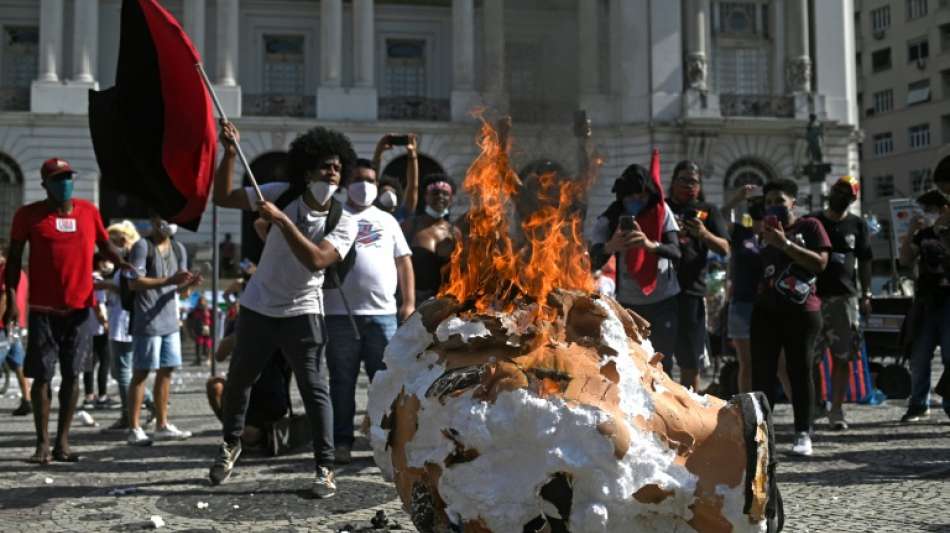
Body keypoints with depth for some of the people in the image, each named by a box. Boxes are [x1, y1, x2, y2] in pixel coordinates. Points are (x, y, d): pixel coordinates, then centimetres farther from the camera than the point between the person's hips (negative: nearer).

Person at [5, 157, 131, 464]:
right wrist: (12, 299, -8)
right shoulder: (29, 215, -1)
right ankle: (43, 443, 8)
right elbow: (14, 258, 1)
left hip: (80, 308, 2)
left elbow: (105, 246, 17)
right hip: (44, 309, -2)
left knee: (72, 375, 4)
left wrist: (120, 262, -5)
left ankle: (62, 442, 12)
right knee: (42, 376, 0)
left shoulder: (89, 211, 7)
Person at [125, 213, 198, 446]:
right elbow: (134, 282, -16)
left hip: (170, 320, 7)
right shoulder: (142, 246, -8)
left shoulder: (179, 249, 13)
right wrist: (169, 280, -25)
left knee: (166, 371, 10)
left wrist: (188, 283, -8)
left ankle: (162, 425, 19)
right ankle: (134, 428, 5)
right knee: (141, 373, -1)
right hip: (147, 321, -7)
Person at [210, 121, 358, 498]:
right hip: (257, 307, 3)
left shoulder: (344, 222, -12)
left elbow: (316, 260, -28)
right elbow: (223, 197, -2)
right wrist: (230, 153, -13)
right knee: (238, 379, 16)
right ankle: (230, 443, 40)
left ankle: (325, 467, 1)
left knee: (314, 388, -7)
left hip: (302, 313, -3)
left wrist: (282, 220, -29)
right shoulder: (282, 195, -6)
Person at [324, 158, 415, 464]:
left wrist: (409, 301, 6)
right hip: (341, 315, -2)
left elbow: (404, 261, 15)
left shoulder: (387, 220, 17)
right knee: (342, 382, 4)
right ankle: (342, 442, 11)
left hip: (383, 314, 2)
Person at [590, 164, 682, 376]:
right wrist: (609, 248, -39)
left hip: (664, 300, 0)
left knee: (663, 365, 6)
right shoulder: (608, 220, -5)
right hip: (627, 302, 0)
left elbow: (675, 252, -16)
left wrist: (651, 245, -38)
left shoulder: (661, 211, -4)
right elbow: (594, 263, -15)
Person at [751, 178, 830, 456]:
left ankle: (803, 434, 5)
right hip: (766, 311, 4)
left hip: (802, 311, -4)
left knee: (800, 371, 0)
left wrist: (785, 243, -15)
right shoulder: (763, 231, 17)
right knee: (762, 373, -1)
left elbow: (820, 262, -9)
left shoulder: (809, 226, 4)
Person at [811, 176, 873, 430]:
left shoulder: (857, 225, 10)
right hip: (814, 296, -1)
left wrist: (866, 295, 4)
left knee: (842, 357, 3)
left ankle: (836, 410, 9)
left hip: (846, 297, 1)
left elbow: (864, 262, 11)